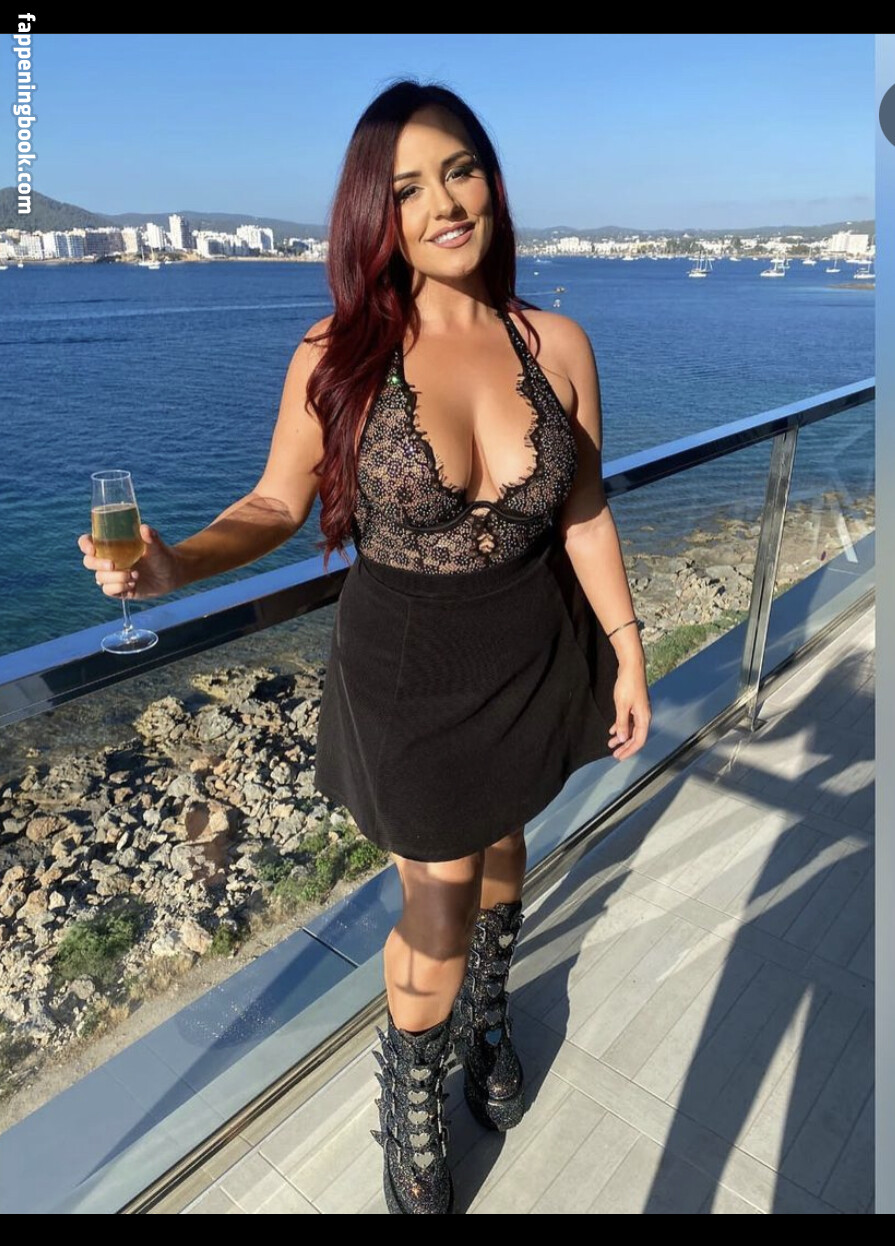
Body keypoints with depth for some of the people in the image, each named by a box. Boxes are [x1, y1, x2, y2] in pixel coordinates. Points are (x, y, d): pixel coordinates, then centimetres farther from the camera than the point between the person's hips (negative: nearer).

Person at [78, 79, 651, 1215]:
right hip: (407, 666, -3)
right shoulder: (339, 353, -13)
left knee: (499, 842, 25)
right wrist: (175, 565, -24)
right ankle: (410, 1105, 43)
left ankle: (487, 1014, 59)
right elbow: (277, 505, -5)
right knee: (440, 903, 8)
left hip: (533, 658, 3)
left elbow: (583, 513, 1)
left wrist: (625, 650, 3)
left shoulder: (555, 344, -6)